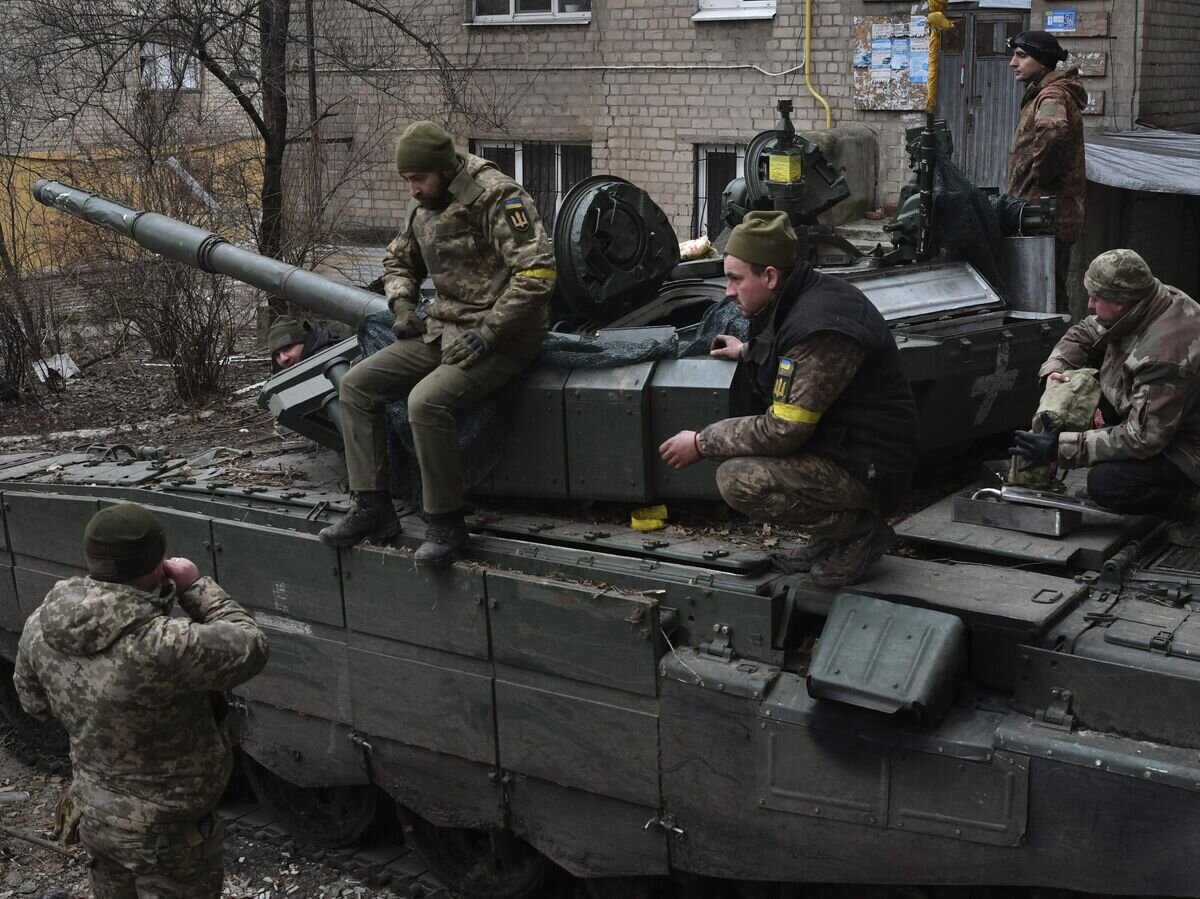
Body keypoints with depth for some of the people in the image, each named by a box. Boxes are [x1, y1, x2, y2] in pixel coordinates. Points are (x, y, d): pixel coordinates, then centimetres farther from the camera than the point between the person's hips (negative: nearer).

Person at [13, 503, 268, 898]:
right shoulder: (159, 647, -37)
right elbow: (249, 647, -21)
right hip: (161, 832, -7)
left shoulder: (41, 625, -13)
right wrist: (197, 586, -12)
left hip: (92, 809, 7)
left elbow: (34, 701, 6)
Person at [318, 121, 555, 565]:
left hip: (501, 337, -9)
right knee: (355, 385, 0)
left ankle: (446, 524, -17)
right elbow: (398, 261, 30)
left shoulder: (497, 196, -14)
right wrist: (402, 304, 9)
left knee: (427, 400, -32)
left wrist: (487, 333, -23)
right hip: (443, 329, 9)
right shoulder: (425, 209, 12)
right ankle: (372, 507, 3)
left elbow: (537, 271, -23)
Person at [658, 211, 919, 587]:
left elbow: (783, 431, -24)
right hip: (847, 445, 10)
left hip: (868, 468, -10)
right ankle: (833, 534, 13)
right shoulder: (812, 295, 4)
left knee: (737, 480, -23)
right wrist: (748, 351, 25)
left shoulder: (818, 328, -26)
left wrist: (702, 443, -14)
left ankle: (857, 530, -6)